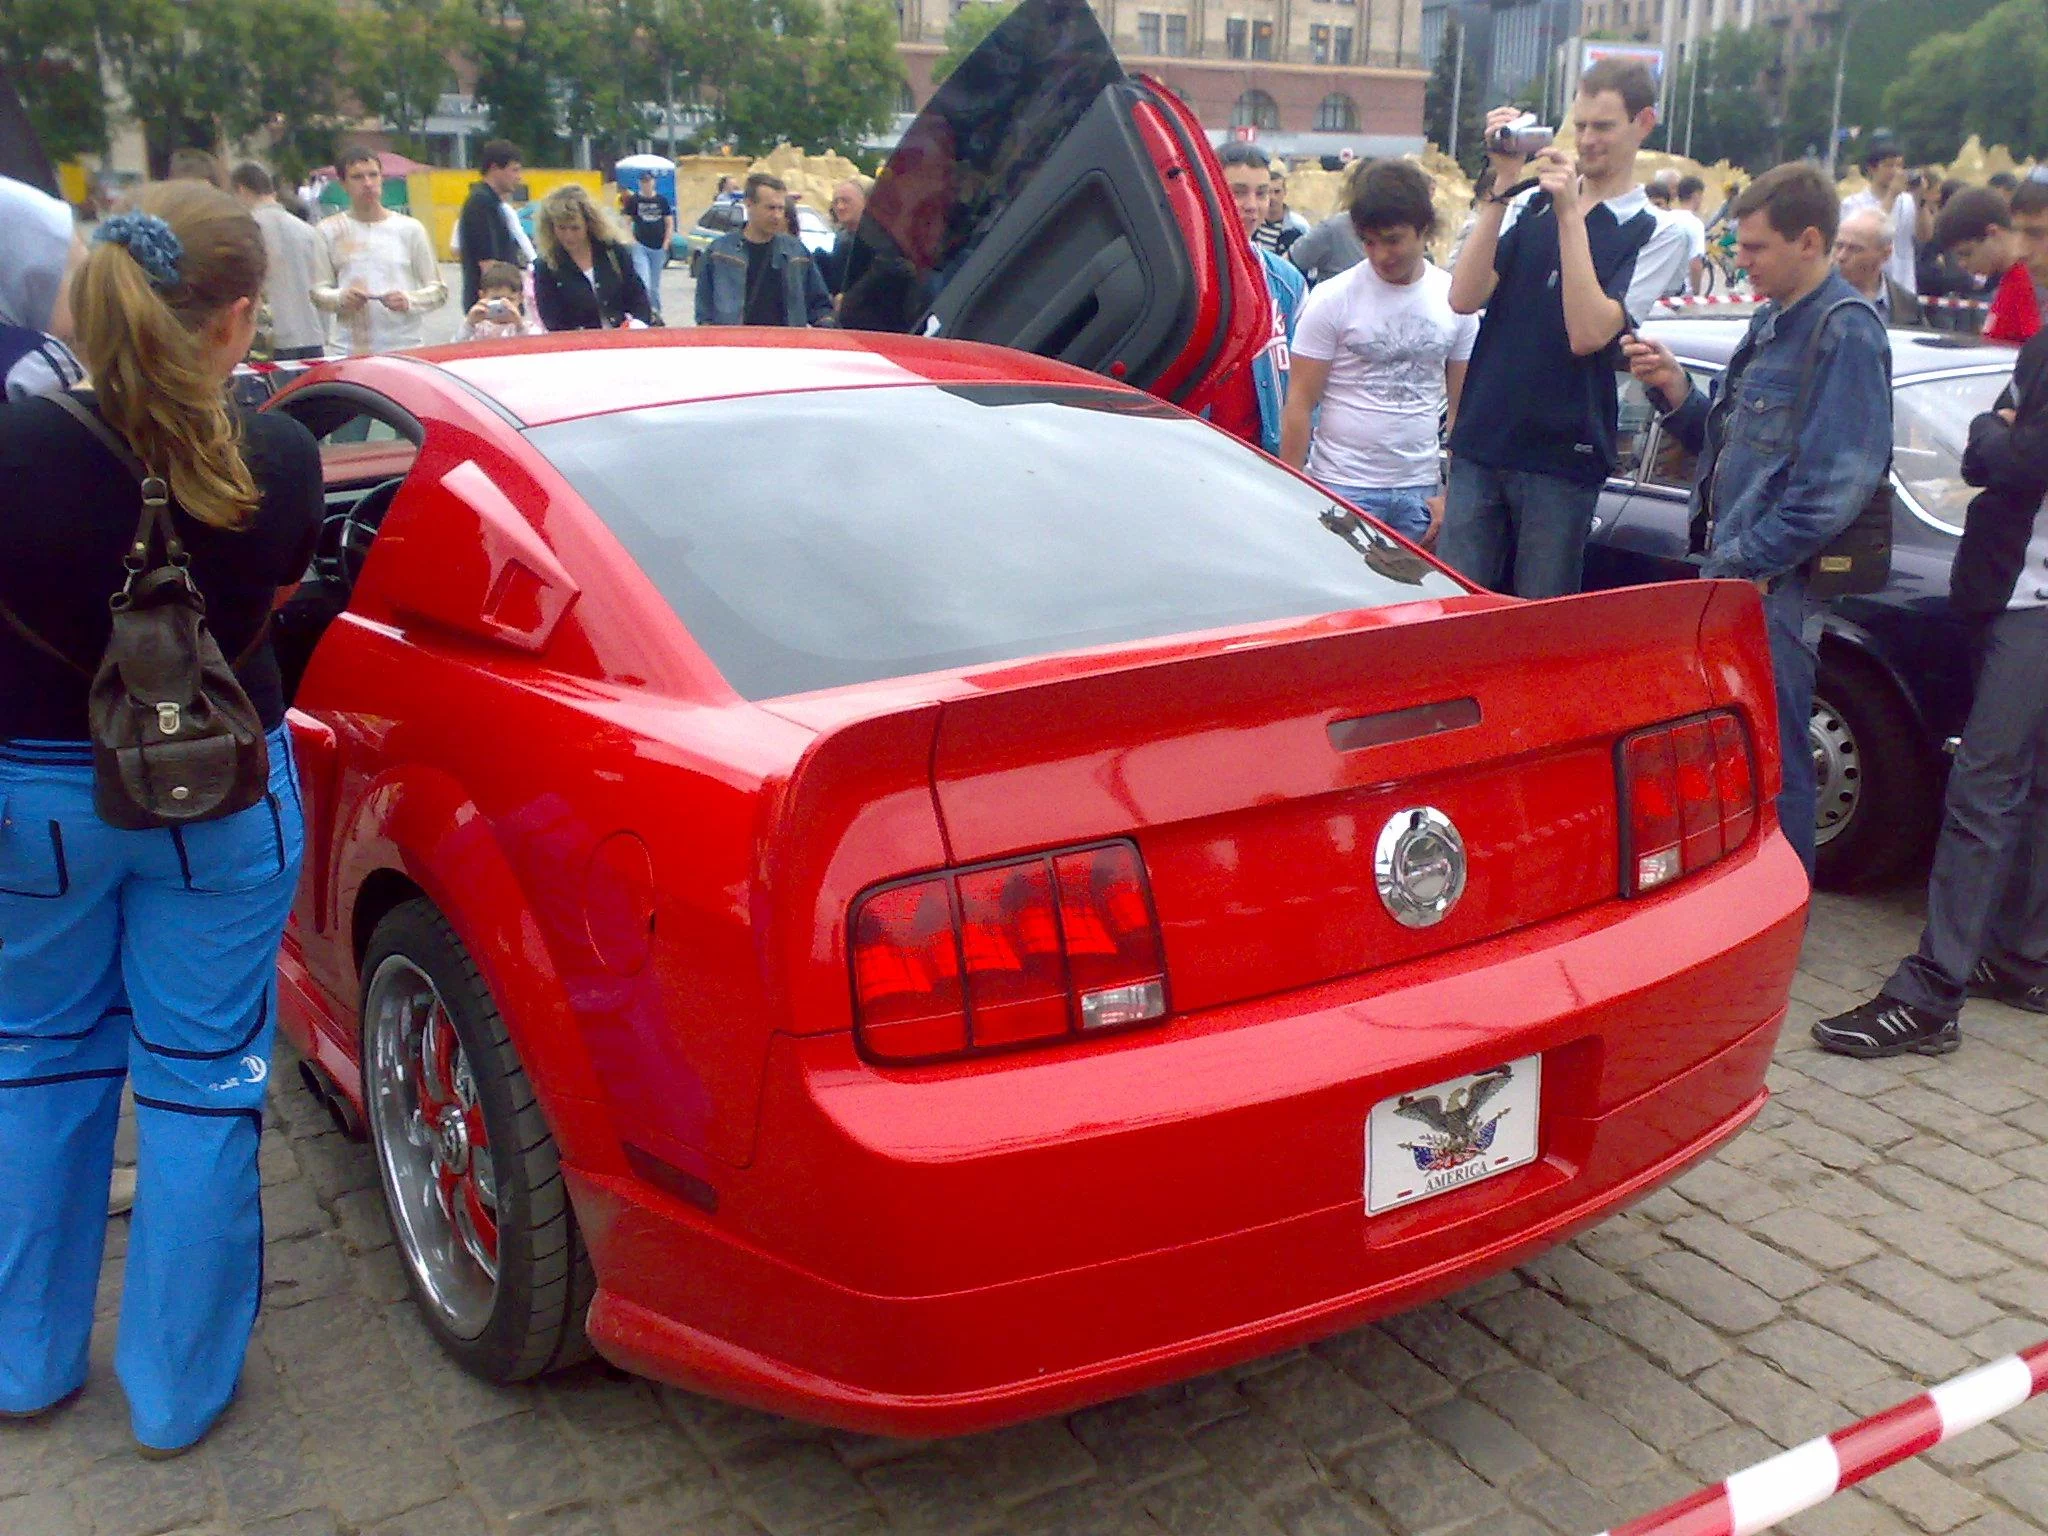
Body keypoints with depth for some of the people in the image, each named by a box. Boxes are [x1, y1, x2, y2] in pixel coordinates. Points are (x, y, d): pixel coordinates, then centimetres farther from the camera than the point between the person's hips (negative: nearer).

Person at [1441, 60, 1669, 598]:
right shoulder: (1532, 204, 11)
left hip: (1563, 458, -3)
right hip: (1480, 446, 4)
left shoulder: (1654, 232, -2)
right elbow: (1465, 297, -4)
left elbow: (1588, 333, -16)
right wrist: (1502, 184, -8)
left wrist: (1571, 215, -17)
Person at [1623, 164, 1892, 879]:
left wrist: (1749, 563, -17)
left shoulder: (1846, 331, -14)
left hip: (1776, 586, -9)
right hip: (1734, 568, 9)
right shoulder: (1773, 319, 15)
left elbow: (1836, 482, -20)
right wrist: (1674, 387, 2)